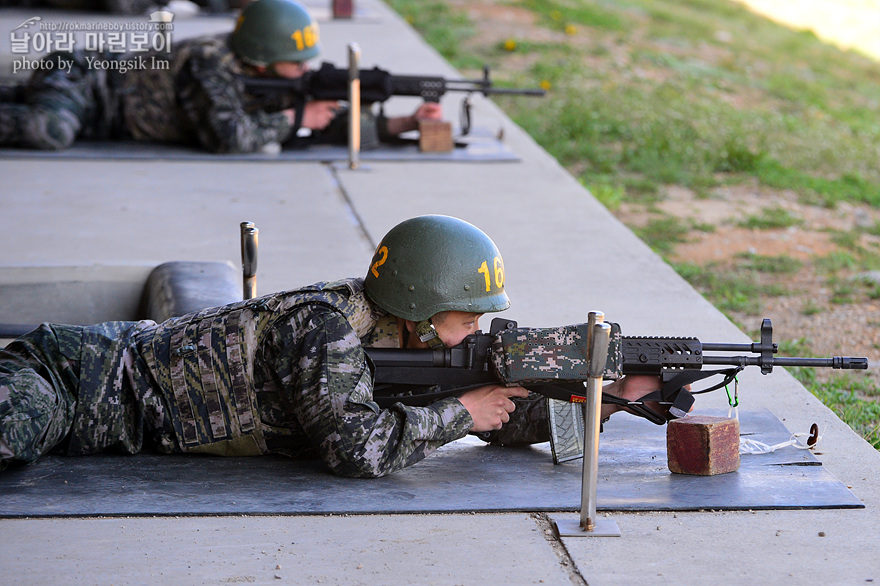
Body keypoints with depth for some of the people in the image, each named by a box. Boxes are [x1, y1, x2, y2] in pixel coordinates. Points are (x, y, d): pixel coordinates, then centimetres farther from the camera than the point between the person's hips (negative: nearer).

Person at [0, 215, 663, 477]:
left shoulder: (404, 341, 3)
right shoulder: (326, 328, -24)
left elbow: (499, 416, 9)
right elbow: (359, 448, -34)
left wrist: (614, 395, 0)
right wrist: (460, 411, -21)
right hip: (82, 375, -9)